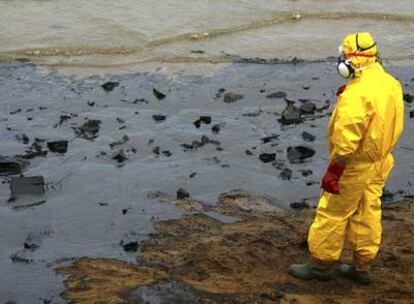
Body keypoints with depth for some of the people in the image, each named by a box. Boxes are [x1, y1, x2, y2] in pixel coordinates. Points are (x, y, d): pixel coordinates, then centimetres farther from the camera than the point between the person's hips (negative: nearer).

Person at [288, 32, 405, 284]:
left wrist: (334, 171, -20)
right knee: (368, 214, 16)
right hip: (380, 163, 9)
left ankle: (321, 264, 18)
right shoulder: (391, 83, 1)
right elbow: (394, 125, 11)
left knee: (333, 214, 6)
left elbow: (346, 139, -26)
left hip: (355, 166, -9)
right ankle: (362, 267, 27)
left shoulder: (357, 94, -27)